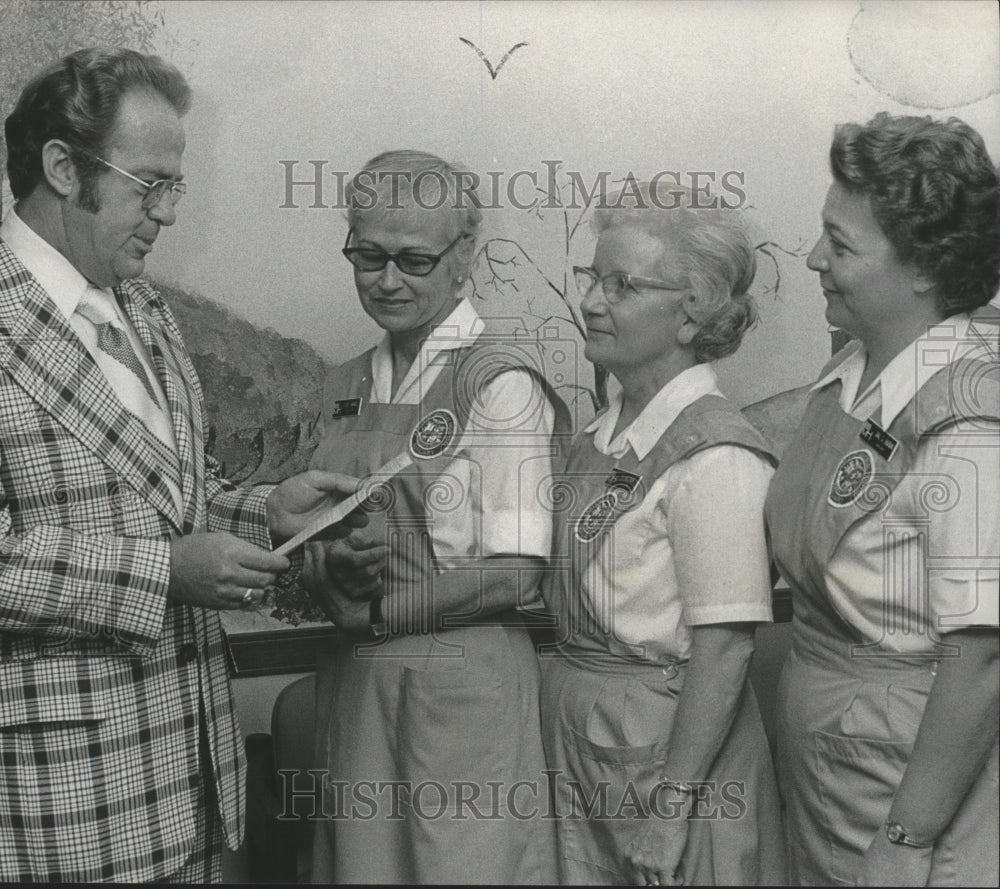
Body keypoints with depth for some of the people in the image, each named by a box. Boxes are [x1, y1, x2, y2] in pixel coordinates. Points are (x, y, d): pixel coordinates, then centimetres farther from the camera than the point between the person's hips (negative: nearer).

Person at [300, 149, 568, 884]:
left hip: (464, 680, -6)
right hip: (357, 682, 6)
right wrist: (335, 570, -10)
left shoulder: (500, 380, -11)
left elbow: (515, 576, -15)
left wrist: (373, 610, -10)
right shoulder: (351, 386, 9)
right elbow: (322, 549, 12)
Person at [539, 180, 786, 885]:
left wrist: (670, 807, -20)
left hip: (665, 743, -7)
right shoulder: (599, 439, 6)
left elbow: (724, 653, -20)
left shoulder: (713, 456, -18)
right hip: (580, 745, 8)